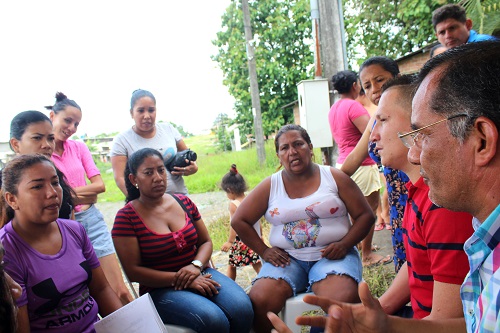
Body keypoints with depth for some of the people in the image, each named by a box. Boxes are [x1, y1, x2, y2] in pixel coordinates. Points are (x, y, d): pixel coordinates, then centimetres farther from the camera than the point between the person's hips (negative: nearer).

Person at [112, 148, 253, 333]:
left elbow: (206, 242, 11)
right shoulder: (126, 217, -7)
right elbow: (133, 270, -10)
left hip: (199, 274, 5)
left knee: (242, 308, -23)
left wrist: (196, 266, -11)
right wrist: (180, 279, -17)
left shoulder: (184, 202, 6)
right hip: (161, 288, -4)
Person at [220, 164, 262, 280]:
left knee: (231, 265, 14)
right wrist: (260, 236, 20)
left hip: (239, 241, -5)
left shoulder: (233, 204, -16)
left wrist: (229, 241, -14)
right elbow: (258, 222, 9)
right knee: (257, 264, 10)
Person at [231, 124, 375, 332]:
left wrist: (345, 244, -11)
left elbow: (365, 215, 5)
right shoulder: (270, 186, 7)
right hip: (287, 258, 2)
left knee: (344, 300, -33)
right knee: (258, 301, -23)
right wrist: (263, 251, 0)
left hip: (332, 255, -1)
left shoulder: (334, 177, 5)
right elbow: (239, 221, 9)